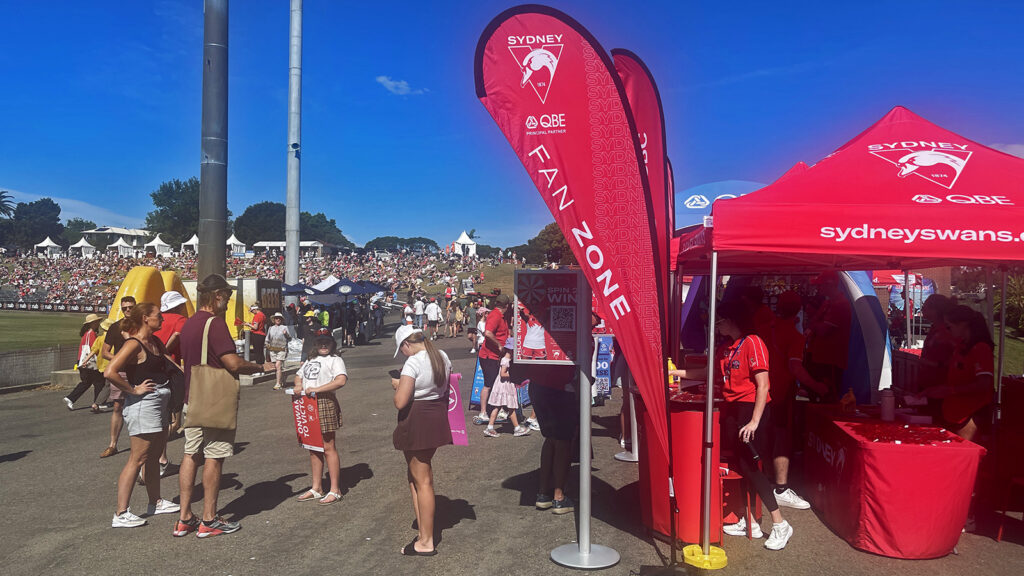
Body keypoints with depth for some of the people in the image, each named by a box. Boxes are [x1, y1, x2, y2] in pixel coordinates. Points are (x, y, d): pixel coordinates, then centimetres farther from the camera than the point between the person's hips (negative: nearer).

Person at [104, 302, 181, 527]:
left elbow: (167, 359, 31)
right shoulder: (134, 344, -16)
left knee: (155, 456, 17)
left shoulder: (156, 342, 11)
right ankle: (121, 514, -1)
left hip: (159, 403, 9)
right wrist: (134, 390, -18)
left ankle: (155, 503, 30)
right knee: (138, 458, -6)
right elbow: (110, 372, -26)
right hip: (143, 405, -9)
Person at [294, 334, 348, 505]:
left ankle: (335, 490, 3)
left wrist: (316, 389, -20)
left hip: (325, 403, -7)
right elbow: (299, 375, 31)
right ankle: (316, 488, 22)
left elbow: (341, 380, -20)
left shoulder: (335, 360, -4)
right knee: (313, 448, 12)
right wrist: (298, 385, 7)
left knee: (328, 447, -4)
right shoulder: (310, 360, 20)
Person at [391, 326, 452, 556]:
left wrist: (397, 385, -5)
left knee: (422, 480, 1)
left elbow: (400, 402, -23)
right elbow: (446, 389, 16)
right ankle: (424, 528, 27)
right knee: (416, 472, 21)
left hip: (417, 422, -8)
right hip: (438, 417, 8)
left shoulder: (413, 363, -20)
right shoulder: (442, 357, 5)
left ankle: (426, 542, 10)